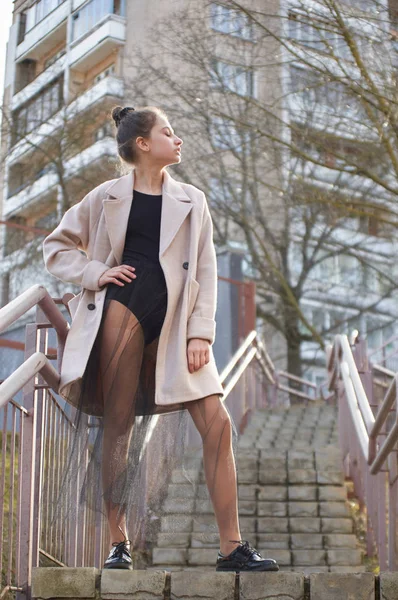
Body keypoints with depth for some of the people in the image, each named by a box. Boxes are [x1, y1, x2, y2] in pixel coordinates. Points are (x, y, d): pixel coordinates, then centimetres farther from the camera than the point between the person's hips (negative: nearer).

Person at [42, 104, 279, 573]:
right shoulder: (107, 198, 9)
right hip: (123, 311, -2)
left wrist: (201, 333, -1)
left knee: (217, 423, -8)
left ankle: (232, 547, -4)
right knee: (118, 428, -2)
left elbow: (205, 270, 10)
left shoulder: (192, 201, 15)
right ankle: (118, 542, 11)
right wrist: (95, 273, -2)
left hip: (175, 324, 2)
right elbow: (56, 247, 16)